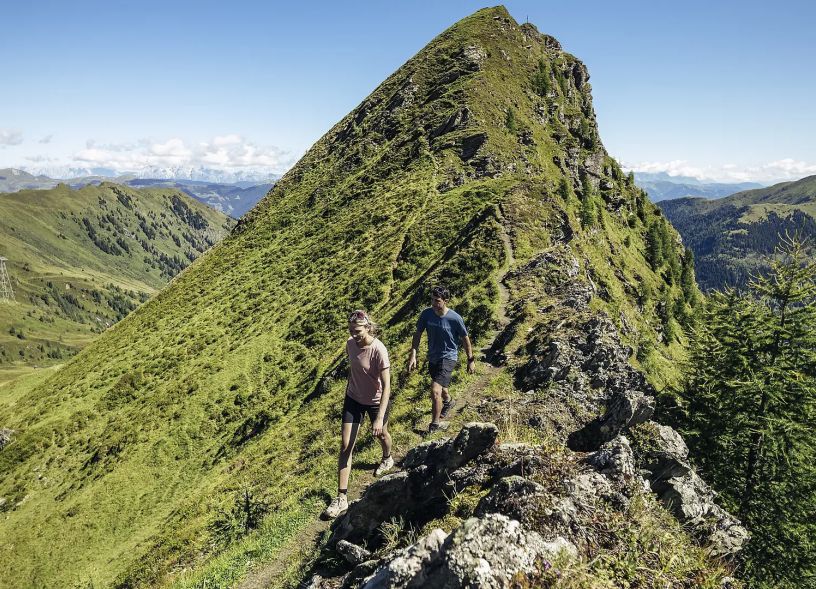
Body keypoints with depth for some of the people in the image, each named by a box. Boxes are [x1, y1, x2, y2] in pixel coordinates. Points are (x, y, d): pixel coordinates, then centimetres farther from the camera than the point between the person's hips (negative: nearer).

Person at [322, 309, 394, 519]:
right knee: (345, 445, -1)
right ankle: (342, 498, 5)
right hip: (353, 399, 4)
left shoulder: (379, 350, -29)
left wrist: (380, 418, -33)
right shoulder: (350, 344, -11)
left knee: (381, 434, 24)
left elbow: (386, 386, -29)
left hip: (375, 402, -4)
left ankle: (387, 459, 60)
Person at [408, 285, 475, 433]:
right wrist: (413, 356, -10)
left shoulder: (455, 318, -21)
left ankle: (435, 423, 2)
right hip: (433, 357, 5)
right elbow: (418, 334, -2)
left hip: (448, 358, -5)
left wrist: (471, 360, 0)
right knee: (439, 386, 28)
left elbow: (465, 339, -8)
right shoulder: (426, 314, -12)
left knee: (435, 391, -18)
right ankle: (448, 401, 62)